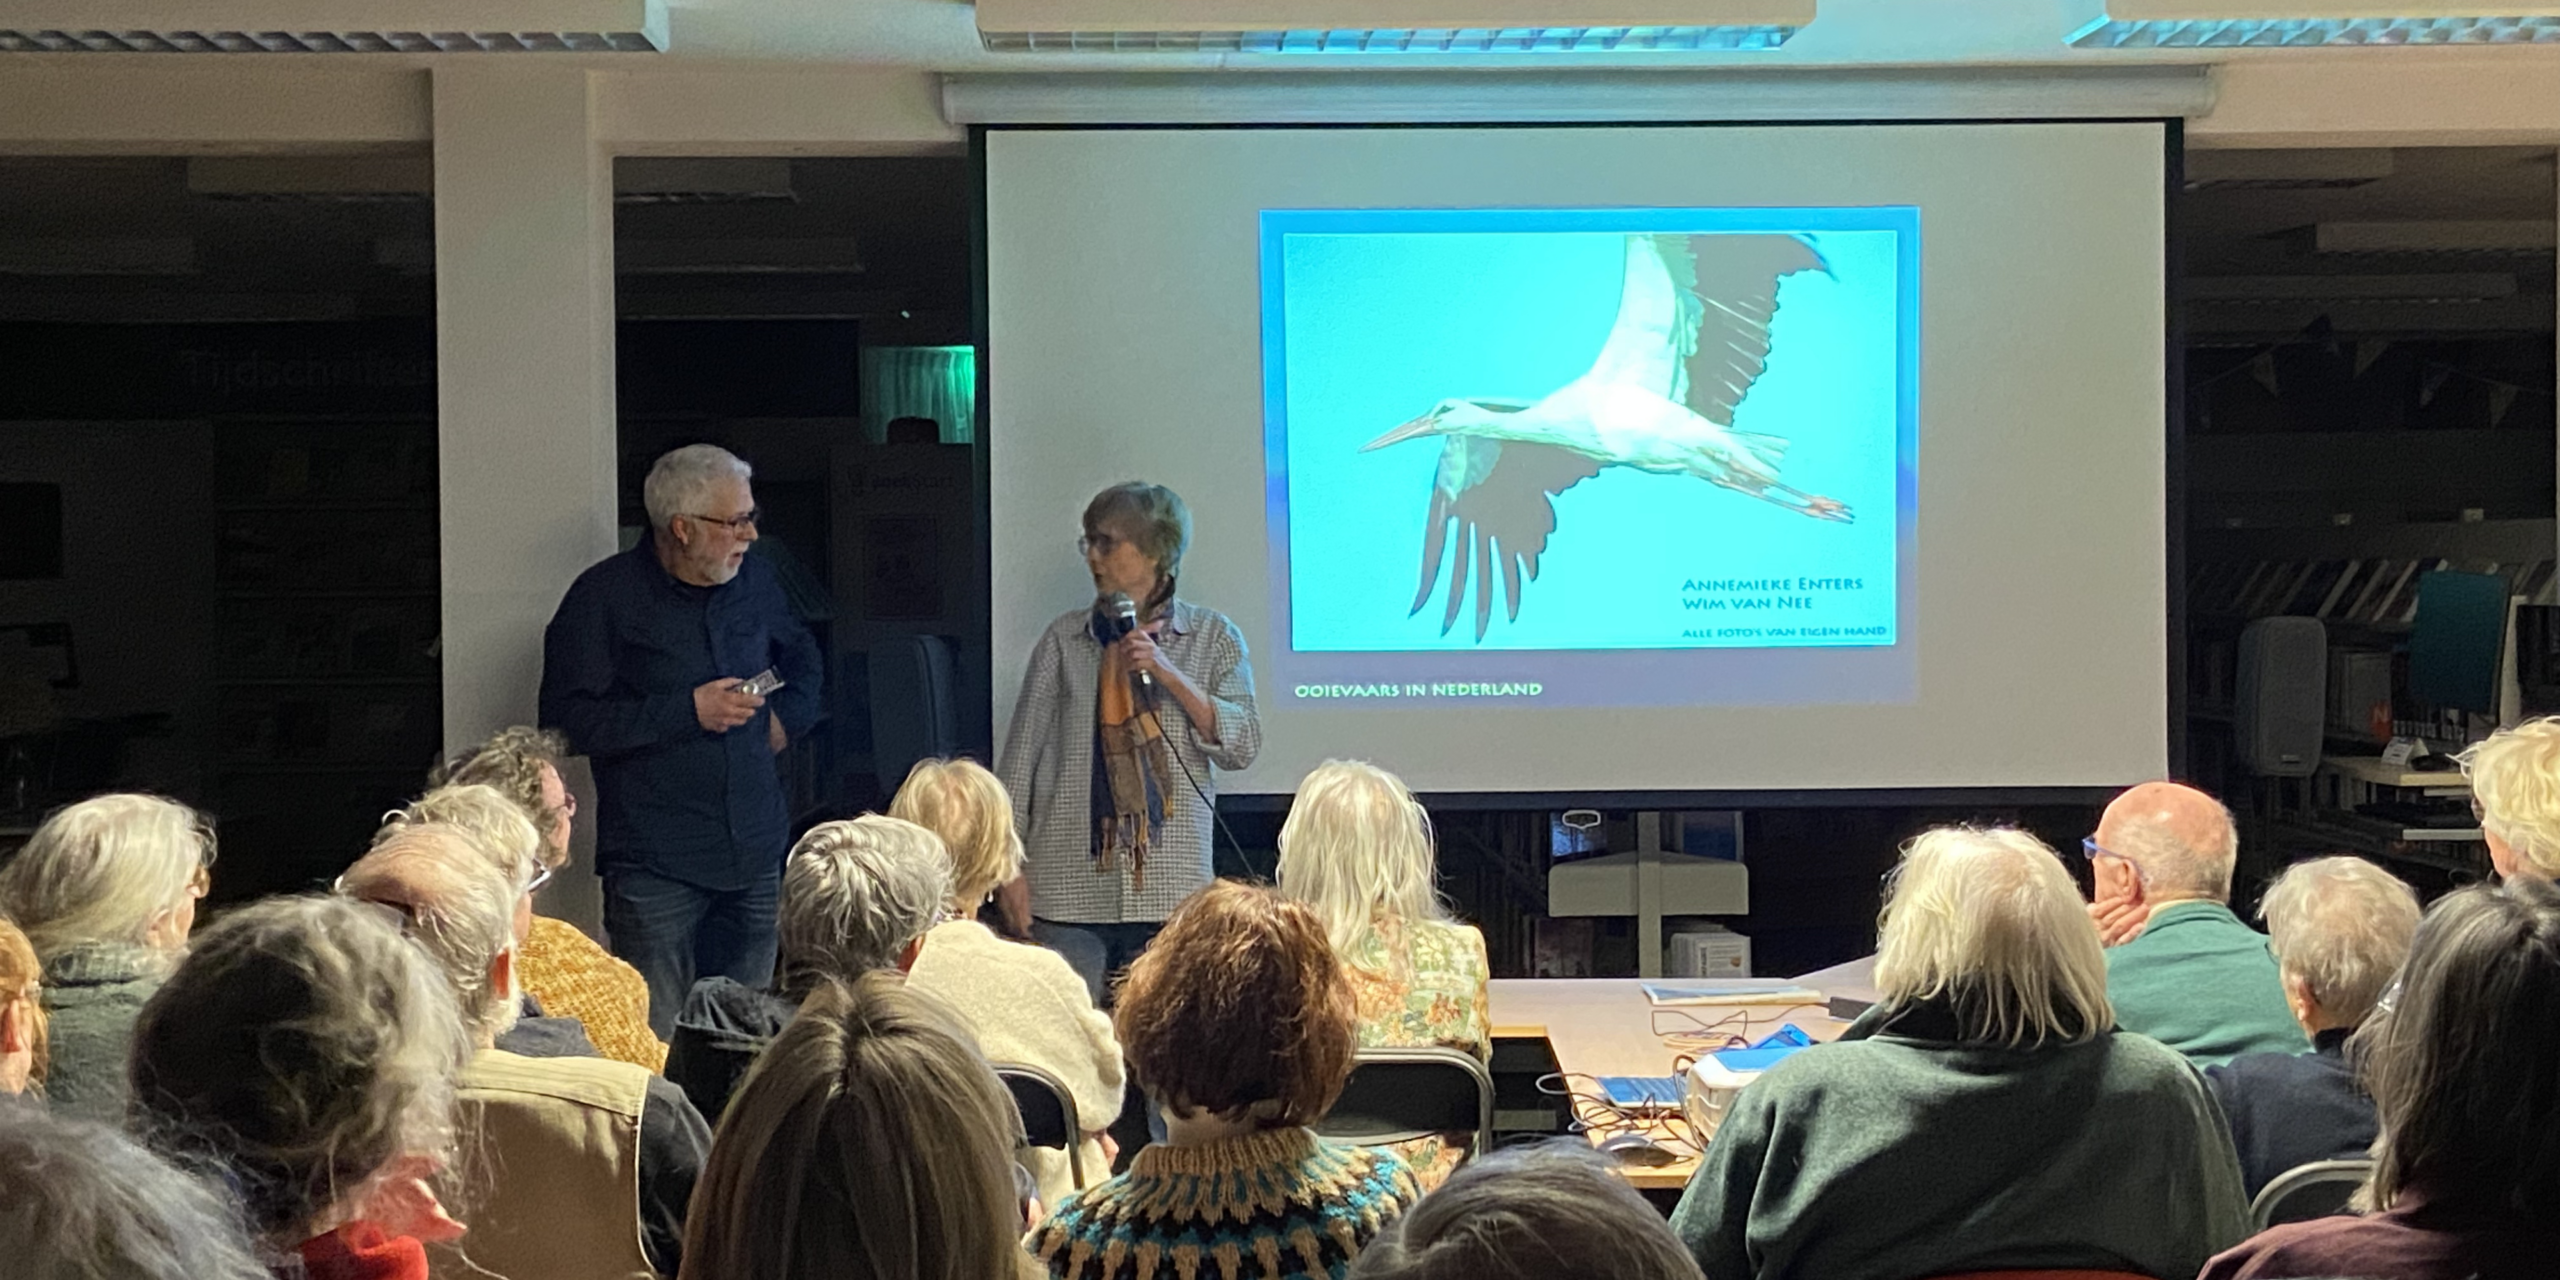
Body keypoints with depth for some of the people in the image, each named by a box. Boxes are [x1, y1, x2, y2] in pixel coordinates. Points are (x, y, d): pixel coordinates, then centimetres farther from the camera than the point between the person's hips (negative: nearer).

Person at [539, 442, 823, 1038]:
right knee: (655, 1046, -7)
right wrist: (688, 711, -15)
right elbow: (566, 721, -12)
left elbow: (802, 656, 31)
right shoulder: (604, 597, -6)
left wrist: (787, 715, 11)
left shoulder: (756, 581, 11)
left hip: (756, 854, 5)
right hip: (656, 867, -5)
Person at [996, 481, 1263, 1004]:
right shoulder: (1065, 639, 8)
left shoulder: (1213, 637, 8)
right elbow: (1019, 759, 8)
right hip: (1068, 892, 1)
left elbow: (1243, 745, -1)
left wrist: (1167, 674, -12)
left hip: (1169, 893, 0)